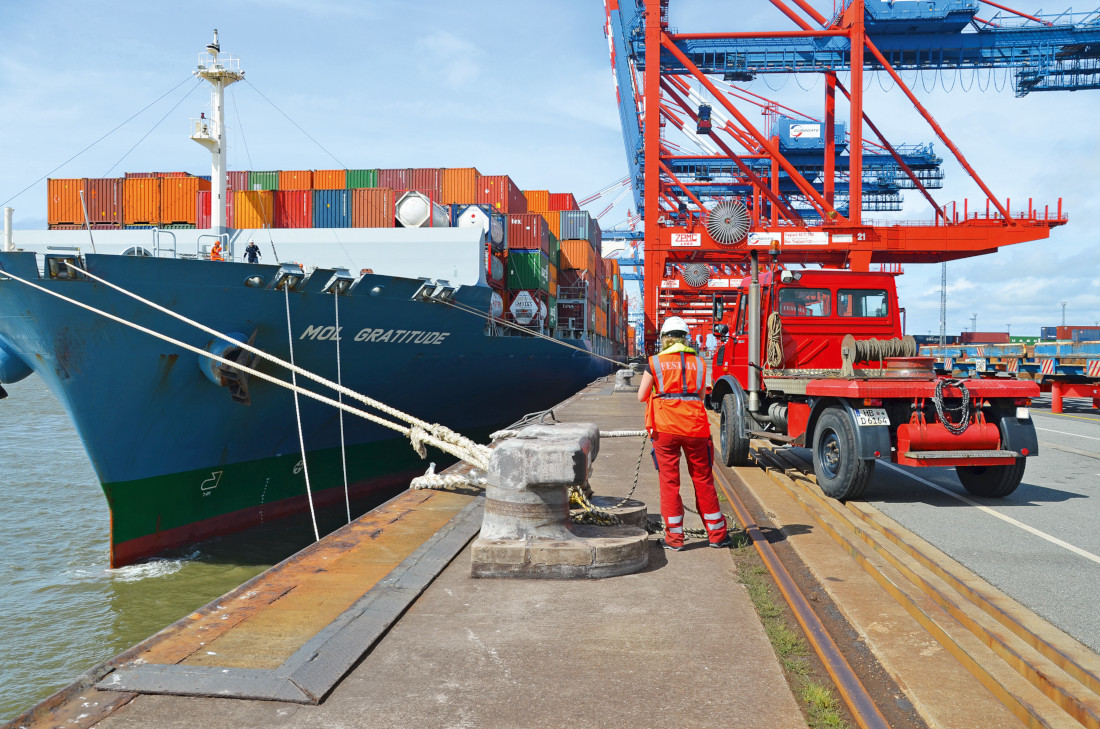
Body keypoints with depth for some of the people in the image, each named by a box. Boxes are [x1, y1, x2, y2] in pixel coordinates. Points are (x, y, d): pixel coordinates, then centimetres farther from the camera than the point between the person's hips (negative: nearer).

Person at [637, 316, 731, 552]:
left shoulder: (655, 363, 1)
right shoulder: (699, 362, 8)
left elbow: (641, 396, 4)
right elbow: (701, 396, 15)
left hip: (665, 428, -2)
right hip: (695, 426, 2)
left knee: (669, 481, 6)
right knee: (703, 480, 11)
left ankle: (674, 537, 9)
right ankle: (717, 534, 20)